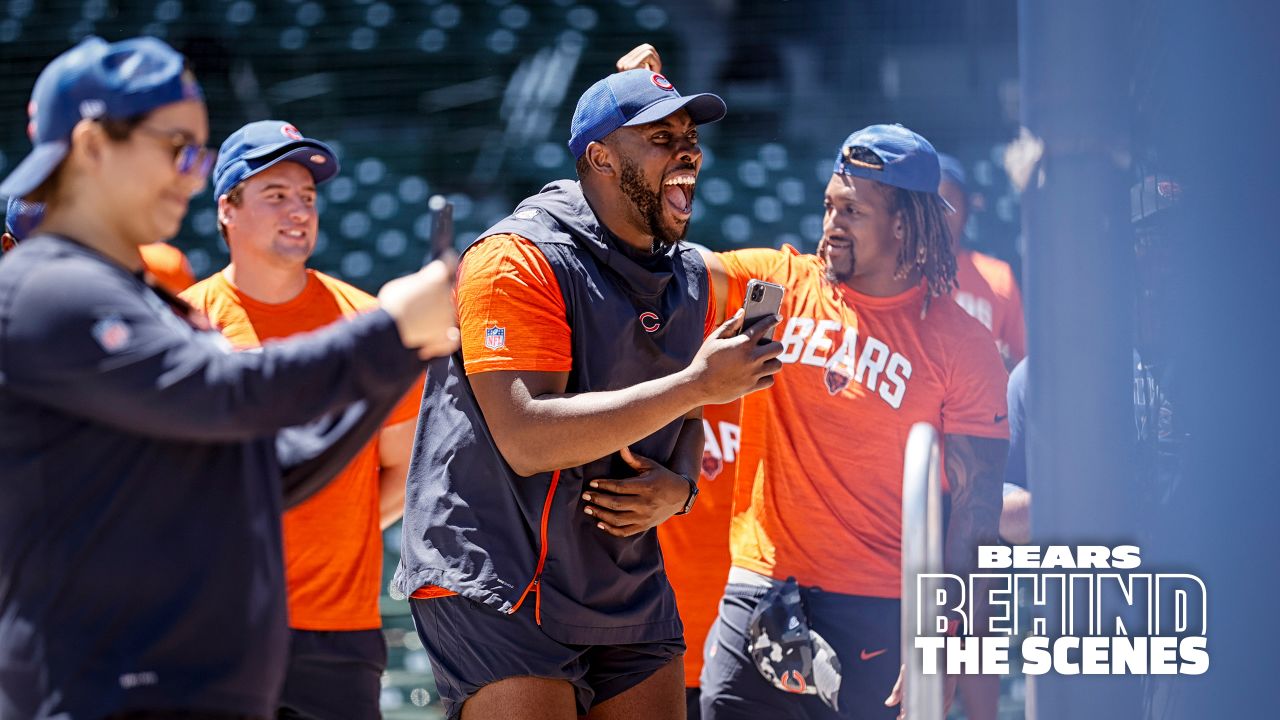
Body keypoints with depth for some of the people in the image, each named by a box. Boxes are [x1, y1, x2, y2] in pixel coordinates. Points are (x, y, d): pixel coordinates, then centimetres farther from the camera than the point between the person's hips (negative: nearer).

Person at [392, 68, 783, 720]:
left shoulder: (689, 279, 12)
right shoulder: (518, 261, -13)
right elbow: (528, 439, -25)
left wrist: (679, 488, -1)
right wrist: (696, 383, -24)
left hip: (632, 594, 8)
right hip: (497, 590, -8)